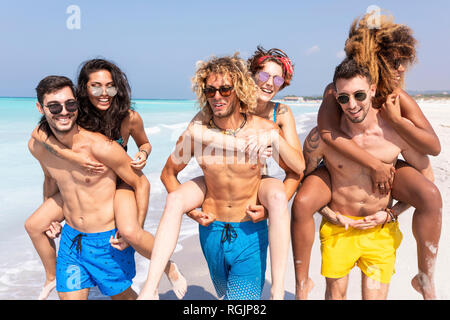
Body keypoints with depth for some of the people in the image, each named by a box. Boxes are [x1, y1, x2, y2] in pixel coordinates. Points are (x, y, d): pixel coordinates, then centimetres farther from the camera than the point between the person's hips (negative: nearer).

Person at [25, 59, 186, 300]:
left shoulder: (129, 118, -18)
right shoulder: (77, 114, -15)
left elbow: (145, 143, 2)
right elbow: (39, 132, -26)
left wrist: (143, 154, -21)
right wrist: (74, 157, -38)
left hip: (119, 182, -4)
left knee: (130, 233, -33)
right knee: (34, 225, 5)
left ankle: (169, 268, -2)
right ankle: (52, 277, 32)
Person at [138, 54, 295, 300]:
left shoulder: (265, 131, -13)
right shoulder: (195, 133, -9)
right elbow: (168, 173, 7)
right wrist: (190, 209, -4)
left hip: (250, 234, -2)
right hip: (211, 231, 2)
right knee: (225, 293, 21)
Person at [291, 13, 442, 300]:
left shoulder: (399, 99, -13)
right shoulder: (336, 91, -20)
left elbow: (434, 147, -14)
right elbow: (327, 132, -39)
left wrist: (396, 119, -28)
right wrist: (374, 165, -37)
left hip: (386, 167, 2)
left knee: (431, 196, -23)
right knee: (302, 203, -28)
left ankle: (426, 280, -1)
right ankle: (302, 283, -6)